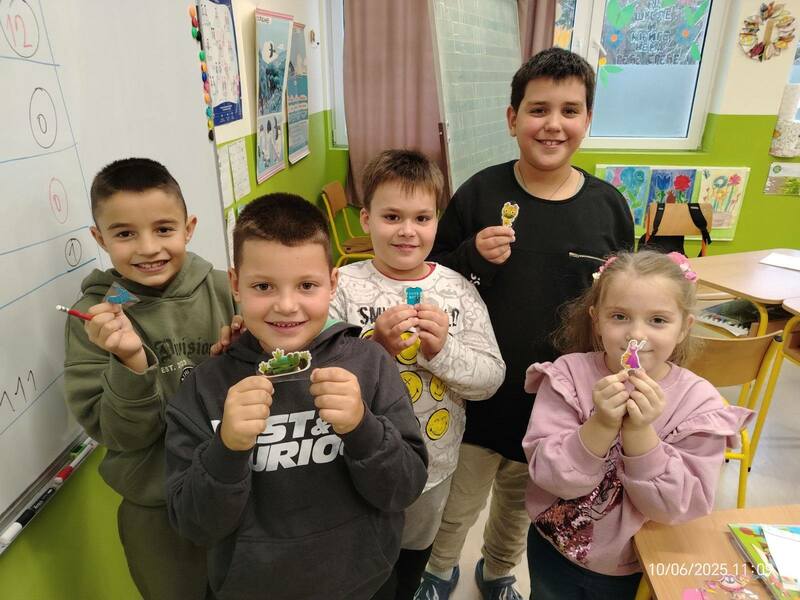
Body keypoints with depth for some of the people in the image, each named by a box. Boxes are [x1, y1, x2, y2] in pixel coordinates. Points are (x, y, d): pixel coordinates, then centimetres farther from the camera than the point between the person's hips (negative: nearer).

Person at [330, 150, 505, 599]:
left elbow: (491, 378, -9)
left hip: (435, 465, 3)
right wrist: (373, 346, -33)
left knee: (415, 557, 30)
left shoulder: (458, 289, -8)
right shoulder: (343, 287, -16)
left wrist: (444, 349, -26)